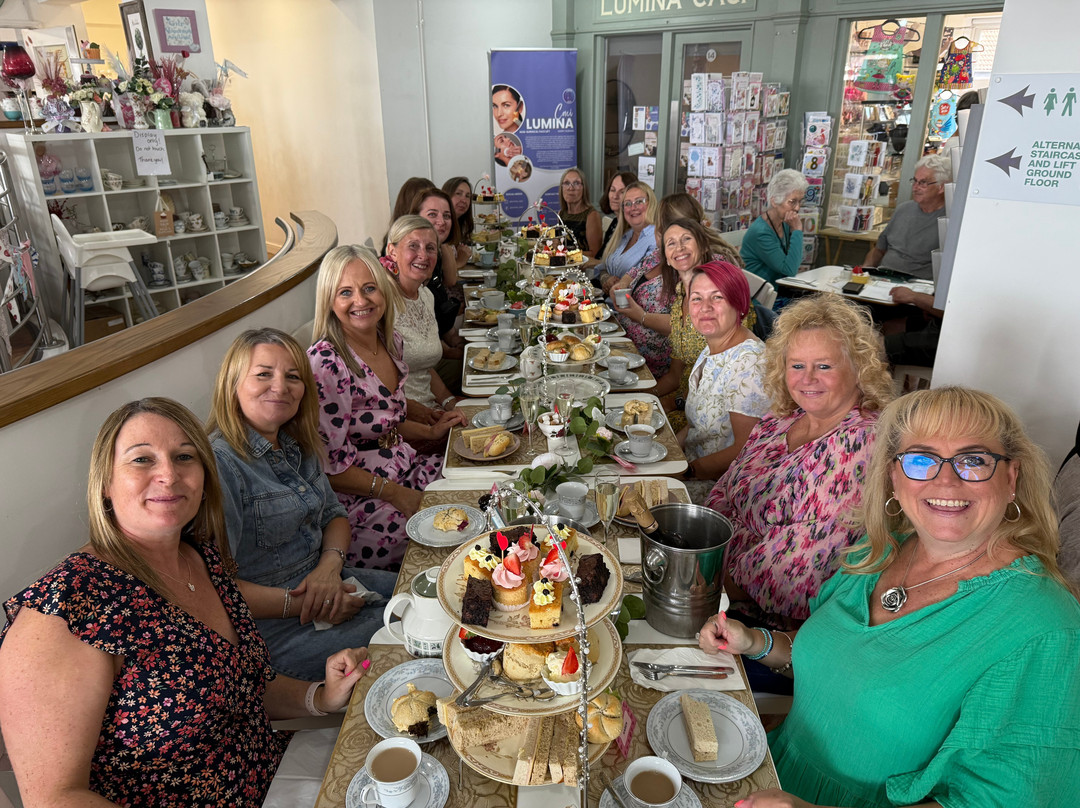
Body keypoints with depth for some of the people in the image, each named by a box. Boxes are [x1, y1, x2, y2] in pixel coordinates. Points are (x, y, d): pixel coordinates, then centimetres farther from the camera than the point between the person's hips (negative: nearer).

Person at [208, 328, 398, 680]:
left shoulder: (297, 445, 5)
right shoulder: (219, 464, -22)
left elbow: (334, 514, 13)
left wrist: (330, 566, -8)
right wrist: (300, 604, -22)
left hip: (322, 581, 9)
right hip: (272, 629, -8)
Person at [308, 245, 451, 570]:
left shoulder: (391, 342, 4)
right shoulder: (326, 364, -21)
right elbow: (331, 467, -18)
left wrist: (430, 430, 9)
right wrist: (396, 494, -17)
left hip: (406, 467, 8)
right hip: (357, 500, -8)